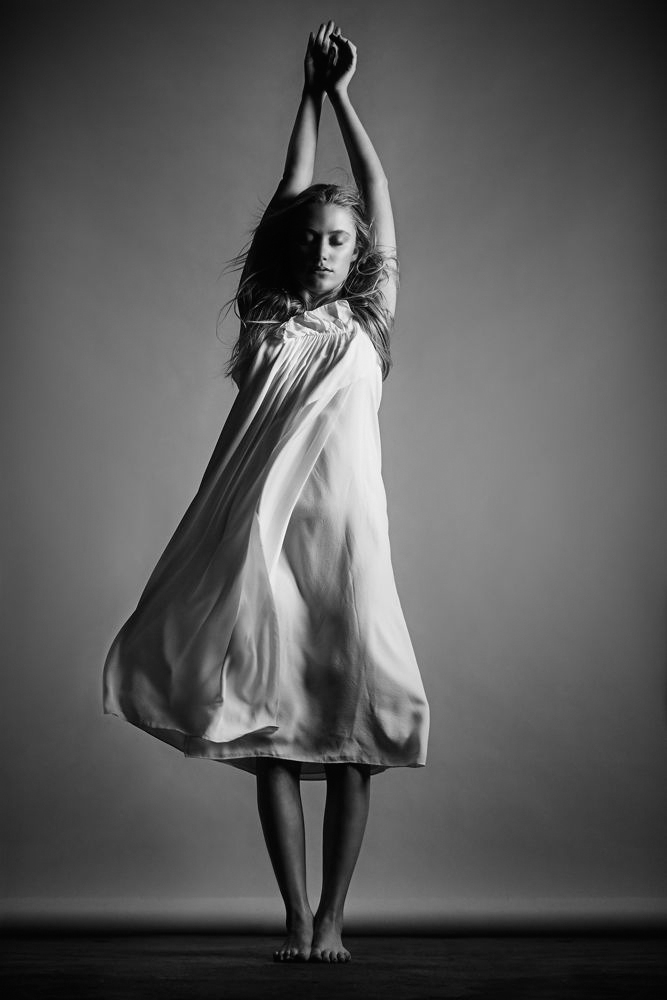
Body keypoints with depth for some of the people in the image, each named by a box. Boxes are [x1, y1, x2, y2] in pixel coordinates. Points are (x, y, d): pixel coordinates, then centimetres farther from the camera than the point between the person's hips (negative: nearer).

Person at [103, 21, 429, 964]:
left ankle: (332, 919, 9)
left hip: (346, 530, 0)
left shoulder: (369, 320, 14)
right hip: (261, 532, 1)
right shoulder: (265, 317, 14)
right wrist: (308, 95, 26)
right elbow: (291, 193, 18)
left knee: (349, 730, 0)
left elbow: (380, 197, 17)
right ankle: (295, 916, 10)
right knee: (272, 727, 2)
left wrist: (342, 93, 23)